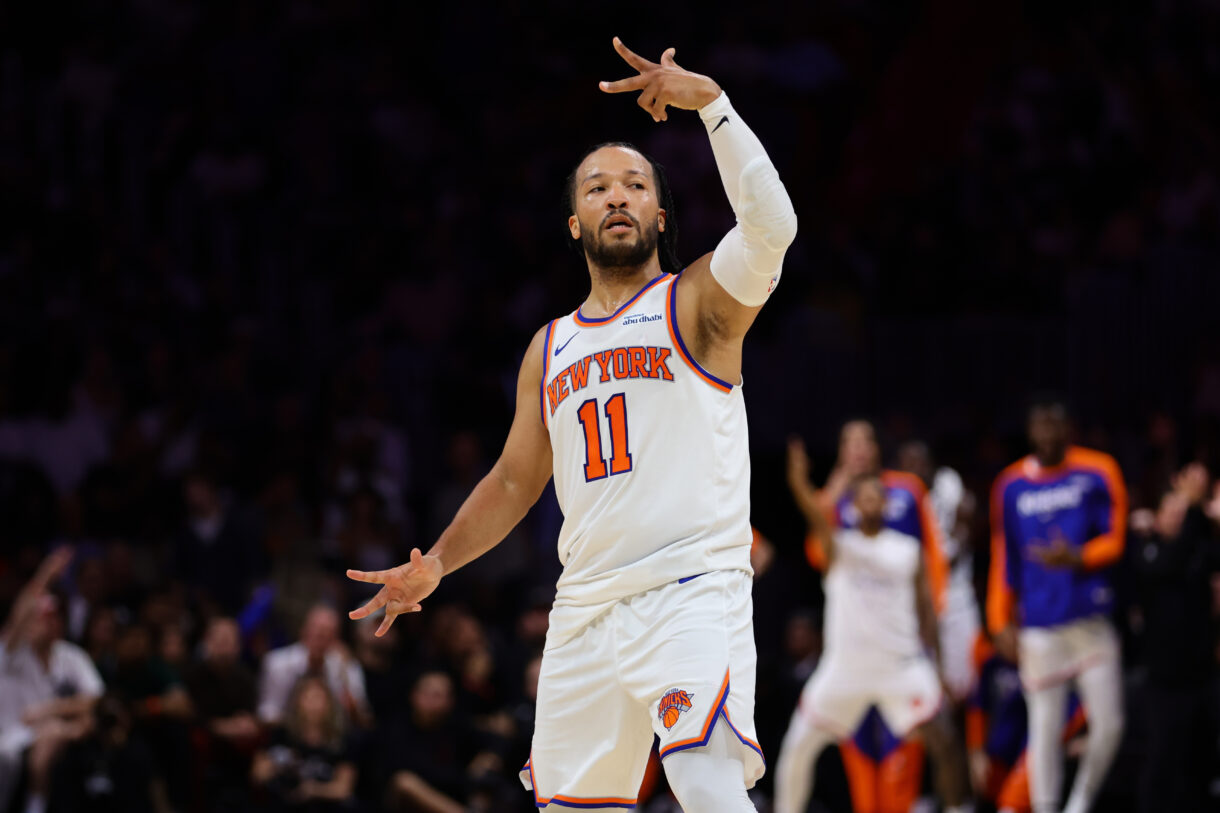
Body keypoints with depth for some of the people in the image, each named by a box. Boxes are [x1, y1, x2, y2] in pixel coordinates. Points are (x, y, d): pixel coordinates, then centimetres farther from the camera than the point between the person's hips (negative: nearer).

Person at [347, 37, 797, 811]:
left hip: (693, 590, -6)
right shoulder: (551, 348, 20)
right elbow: (515, 481, 28)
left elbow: (771, 226, -18)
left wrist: (710, 101, -22)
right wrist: (437, 564, 20)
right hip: (586, 604, 6)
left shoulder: (699, 303, 3)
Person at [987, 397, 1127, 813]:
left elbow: (1116, 540, 2)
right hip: (1039, 625, 1)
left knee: (1108, 723, -4)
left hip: (1092, 619, -1)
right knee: (1044, 728, 0)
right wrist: (1002, 622, 9)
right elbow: (1004, 560, 14)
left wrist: (1077, 558, -17)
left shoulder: (1097, 473, 3)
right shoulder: (1011, 485, 9)